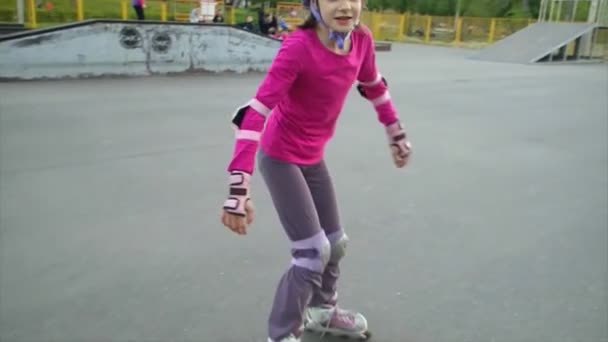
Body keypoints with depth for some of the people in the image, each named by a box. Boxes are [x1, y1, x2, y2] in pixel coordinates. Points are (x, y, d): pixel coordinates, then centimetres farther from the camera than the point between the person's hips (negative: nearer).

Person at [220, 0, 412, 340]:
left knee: (336, 243, 18)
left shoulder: (362, 39, -9)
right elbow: (256, 111, -33)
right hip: (280, 157, -7)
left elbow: (375, 87, 10)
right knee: (314, 251, -9)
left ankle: (322, 310, 45)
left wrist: (397, 134, 19)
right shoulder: (298, 46, -28)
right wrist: (239, 188, -39)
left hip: (313, 155, 7)